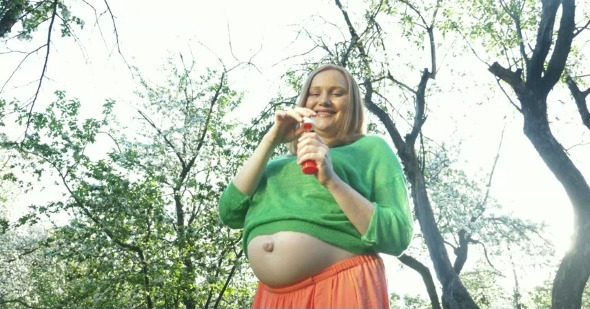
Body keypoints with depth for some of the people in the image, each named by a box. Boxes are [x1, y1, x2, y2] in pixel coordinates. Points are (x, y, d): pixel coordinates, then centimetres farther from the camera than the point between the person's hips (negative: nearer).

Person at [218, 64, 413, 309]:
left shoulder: (372, 148, 5)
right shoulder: (281, 164, 17)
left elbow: (397, 237, -5)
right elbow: (230, 213, 4)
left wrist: (332, 181, -16)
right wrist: (270, 141, 0)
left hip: (343, 288, -4)